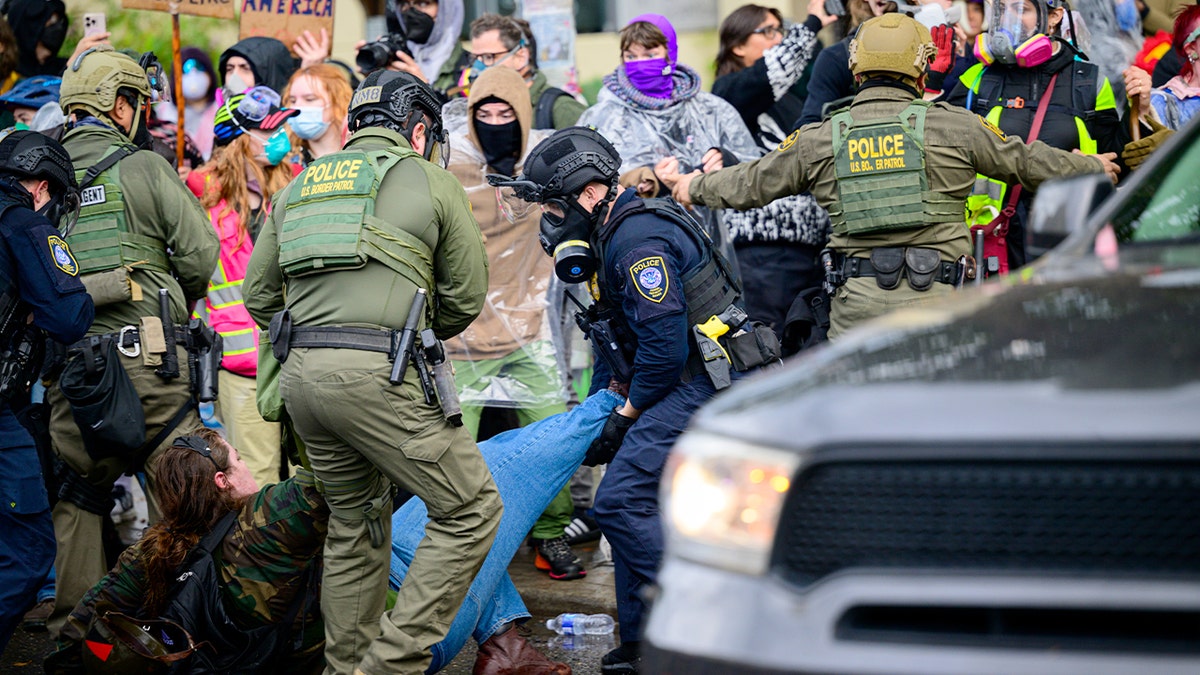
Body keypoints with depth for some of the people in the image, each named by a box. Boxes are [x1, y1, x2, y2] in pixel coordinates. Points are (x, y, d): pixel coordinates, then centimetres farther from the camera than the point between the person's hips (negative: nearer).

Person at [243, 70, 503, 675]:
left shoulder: (299, 187, 22)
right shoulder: (430, 182, 7)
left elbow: (259, 293, 22)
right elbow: (467, 296, 9)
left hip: (299, 375, 7)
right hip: (377, 375, -7)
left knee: (353, 523, 21)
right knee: (470, 512, -1)